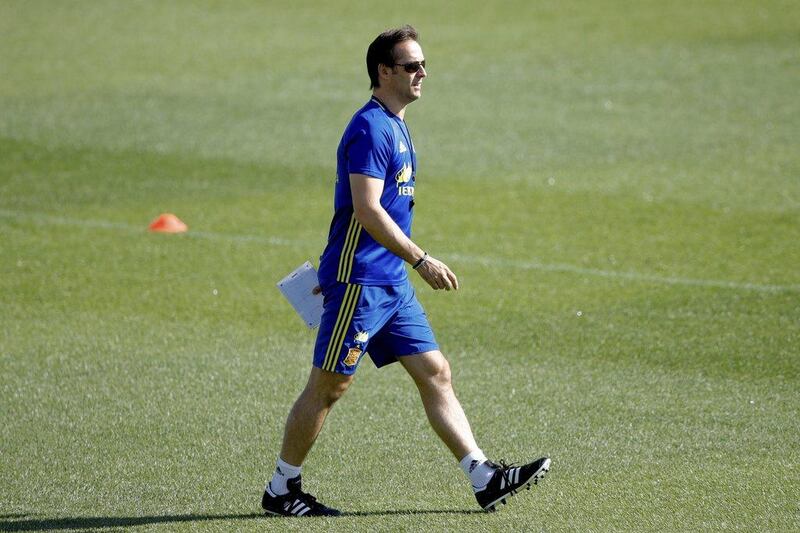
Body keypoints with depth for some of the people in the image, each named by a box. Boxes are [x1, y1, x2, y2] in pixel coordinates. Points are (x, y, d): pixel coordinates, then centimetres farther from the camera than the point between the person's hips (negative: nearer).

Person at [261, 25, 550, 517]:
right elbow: (366, 209, -24)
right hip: (358, 280, -10)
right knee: (329, 385, -2)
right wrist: (421, 260, -23)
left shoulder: (396, 126, 16)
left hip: (392, 283, 10)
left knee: (436, 373, 5)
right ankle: (280, 491, 7)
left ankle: (484, 478, 3)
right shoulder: (371, 128, -15)